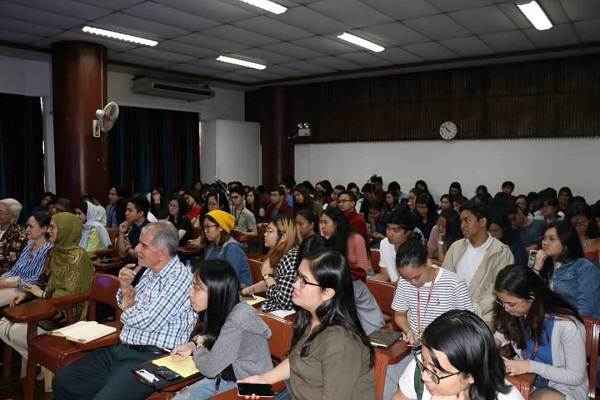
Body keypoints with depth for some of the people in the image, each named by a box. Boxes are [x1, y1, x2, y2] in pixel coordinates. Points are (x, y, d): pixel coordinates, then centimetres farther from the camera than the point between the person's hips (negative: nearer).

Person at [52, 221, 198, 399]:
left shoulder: (180, 278, -19)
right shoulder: (150, 271, 9)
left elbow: (149, 322, -23)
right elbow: (129, 304, 21)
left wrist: (128, 308, -2)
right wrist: (125, 287, -1)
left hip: (152, 359, -9)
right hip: (121, 349, 9)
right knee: (62, 381, 9)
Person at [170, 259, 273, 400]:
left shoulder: (237, 321, -31)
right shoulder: (220, 310, -4)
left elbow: (210, 368, -25)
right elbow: (211, 337, 18)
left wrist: (197, 350, -5)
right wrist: (192, 345, -2)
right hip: (224, 378, 8)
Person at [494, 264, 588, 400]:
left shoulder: (567, 326, -25)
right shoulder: (516, 314, -9)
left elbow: (576, 377, -17)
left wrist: (531, 366, -26)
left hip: (565, 388, -4)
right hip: (527, 379, 4)